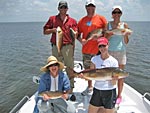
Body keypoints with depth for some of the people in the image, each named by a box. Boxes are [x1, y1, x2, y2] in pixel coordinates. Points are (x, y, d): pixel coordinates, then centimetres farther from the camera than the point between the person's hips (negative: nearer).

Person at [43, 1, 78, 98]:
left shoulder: (72, 21, 10)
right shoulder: (52, 19, 11)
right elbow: (45, 31, 12)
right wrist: (53, 30, -7)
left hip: (68, 47, -1)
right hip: (56, 47, 1)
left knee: (70, 69, -2)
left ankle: (71, 89, 10)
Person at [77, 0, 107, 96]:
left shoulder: (101, 18, 1)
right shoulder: (82, 20, 11)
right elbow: (78, 34, 14)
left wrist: (99, 35, -16)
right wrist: (81, 40, -5)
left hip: (98, 49, -4)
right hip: (86, 50, 4)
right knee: (88, 69, 15)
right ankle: (90, 87, 34)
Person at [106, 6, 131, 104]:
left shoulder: (124, 25, 1)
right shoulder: (108, 24, 2)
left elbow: (126, 42, 1)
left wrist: (126, 34, -18)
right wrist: (111, 33, -16)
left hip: (121, 52, 0)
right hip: (109, 51, 1)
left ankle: (119, 95, 18)